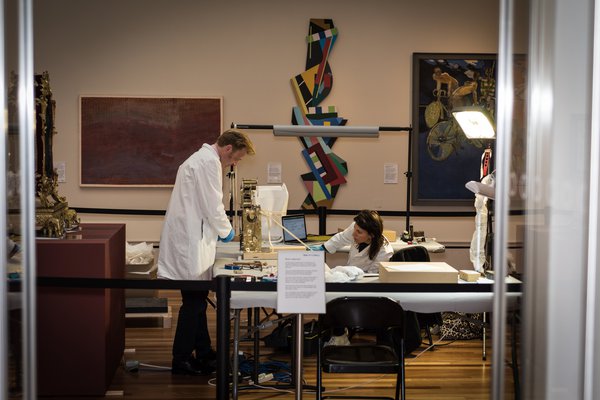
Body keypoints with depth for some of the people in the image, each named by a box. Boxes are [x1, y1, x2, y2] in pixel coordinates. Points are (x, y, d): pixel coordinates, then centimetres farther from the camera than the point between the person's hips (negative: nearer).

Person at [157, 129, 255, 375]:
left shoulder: (202, 158, 20)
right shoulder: (209, 162, -14)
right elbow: (212, 205, -16)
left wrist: (218, 230, 20)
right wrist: (226, 231, -1)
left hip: (189, 238, 11)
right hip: (189, 241, -11)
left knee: (198, 299, 15)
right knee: (193, 301, -5)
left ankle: (204, 354, 23)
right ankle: (181, 361, 2)